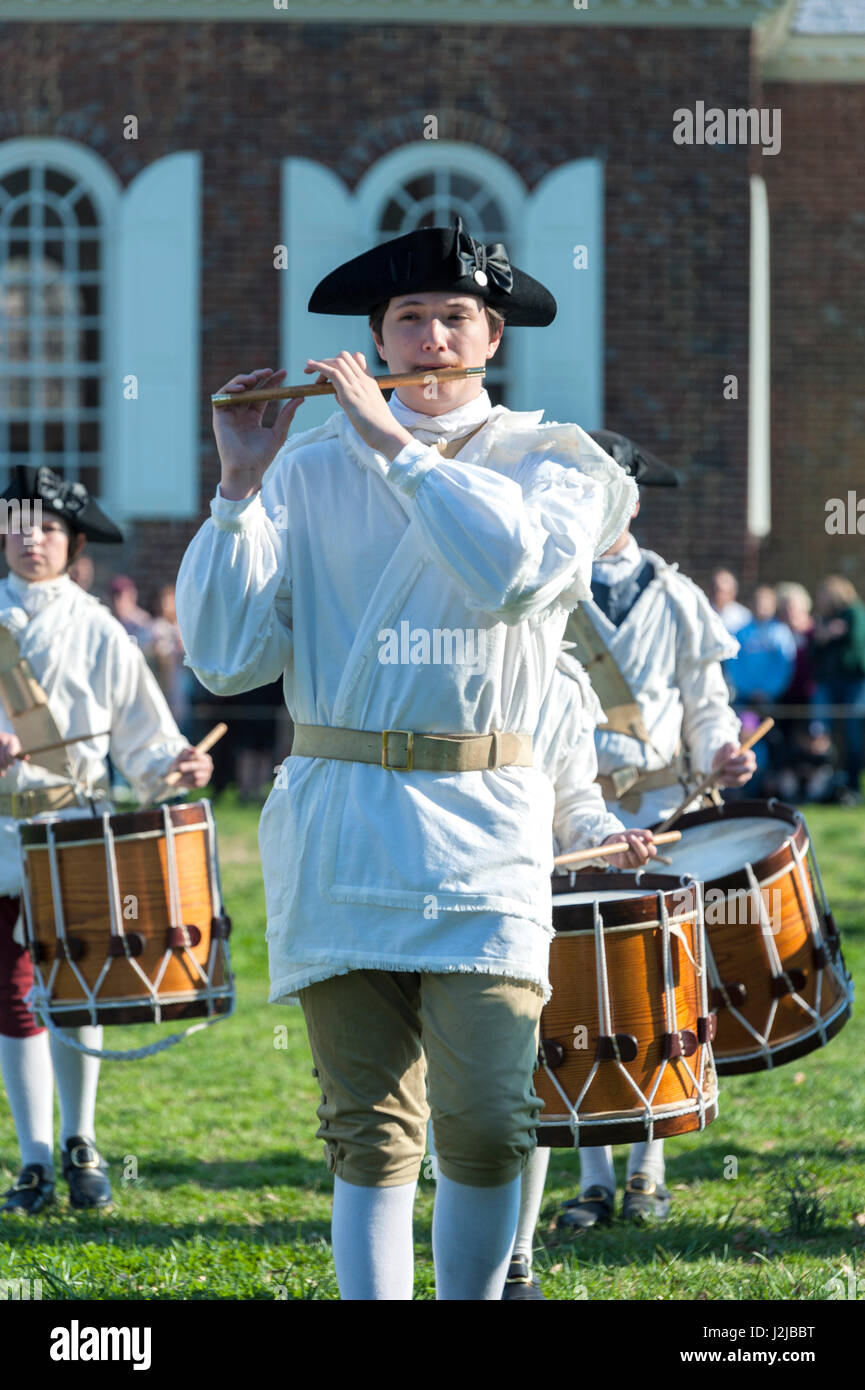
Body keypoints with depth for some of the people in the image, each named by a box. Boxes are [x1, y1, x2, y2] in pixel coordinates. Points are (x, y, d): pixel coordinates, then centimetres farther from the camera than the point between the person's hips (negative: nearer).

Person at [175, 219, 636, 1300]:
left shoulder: (553, 463, 7)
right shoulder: (310, 472, 10)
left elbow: (514, 570, -16)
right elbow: (227, 654, 2)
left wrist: (393, 442, -12)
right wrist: (240, 488, -6)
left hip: (483, 833, -1)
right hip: (339, 831, 1)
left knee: (487, 1121, -9)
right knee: (371, 1130, 1)